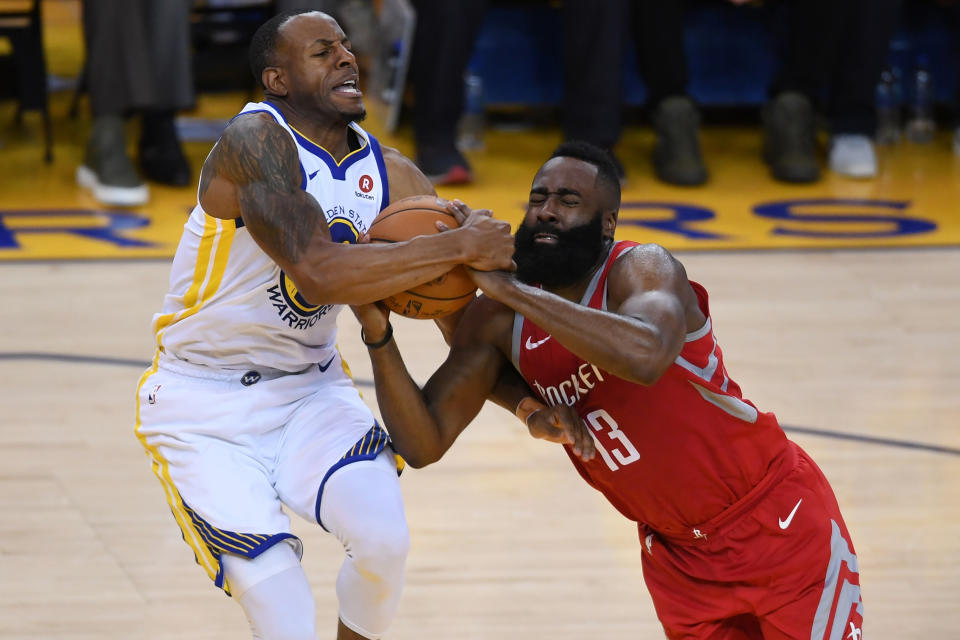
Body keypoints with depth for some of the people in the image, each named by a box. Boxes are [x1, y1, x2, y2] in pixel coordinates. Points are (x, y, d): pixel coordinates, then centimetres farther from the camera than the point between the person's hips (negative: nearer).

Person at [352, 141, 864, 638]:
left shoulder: (642, 268, -21)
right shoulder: (498, 320, -5)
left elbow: (646, 356, -46)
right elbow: (424, 444, -10)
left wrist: (507, 286, -42)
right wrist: (378, 335, -25)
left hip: (780, 525, -5)